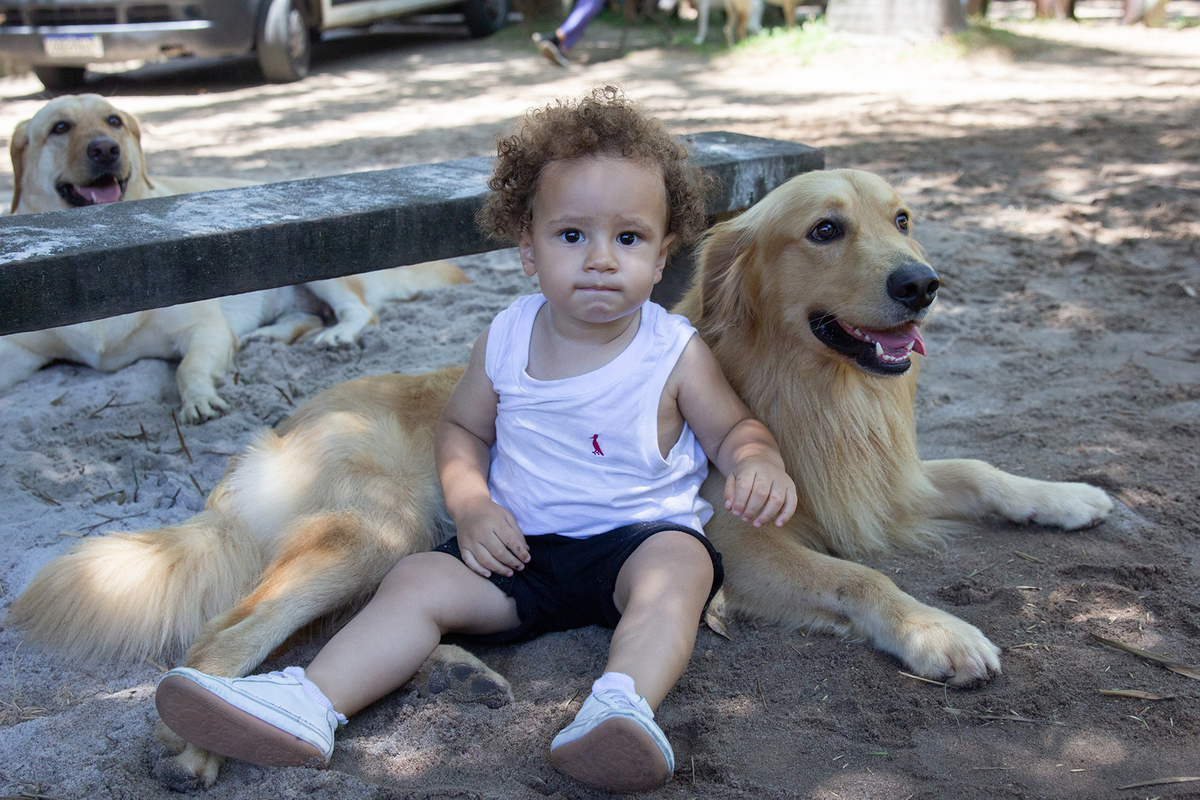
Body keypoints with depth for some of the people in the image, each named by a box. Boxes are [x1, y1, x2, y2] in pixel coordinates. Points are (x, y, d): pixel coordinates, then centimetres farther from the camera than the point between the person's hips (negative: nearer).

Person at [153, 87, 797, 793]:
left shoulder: (677, 353, -6)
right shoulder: (507, 340, 1)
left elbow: (733, 429, 4)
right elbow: (463, 427, 13)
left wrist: (759, 462, -21)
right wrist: (471, 503, -6)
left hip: (640, 534, -2)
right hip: (522, 544, 3)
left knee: (679, 563, -34)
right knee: (417, 581, -16)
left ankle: (624, 705, -53)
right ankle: (309, 705, -26)